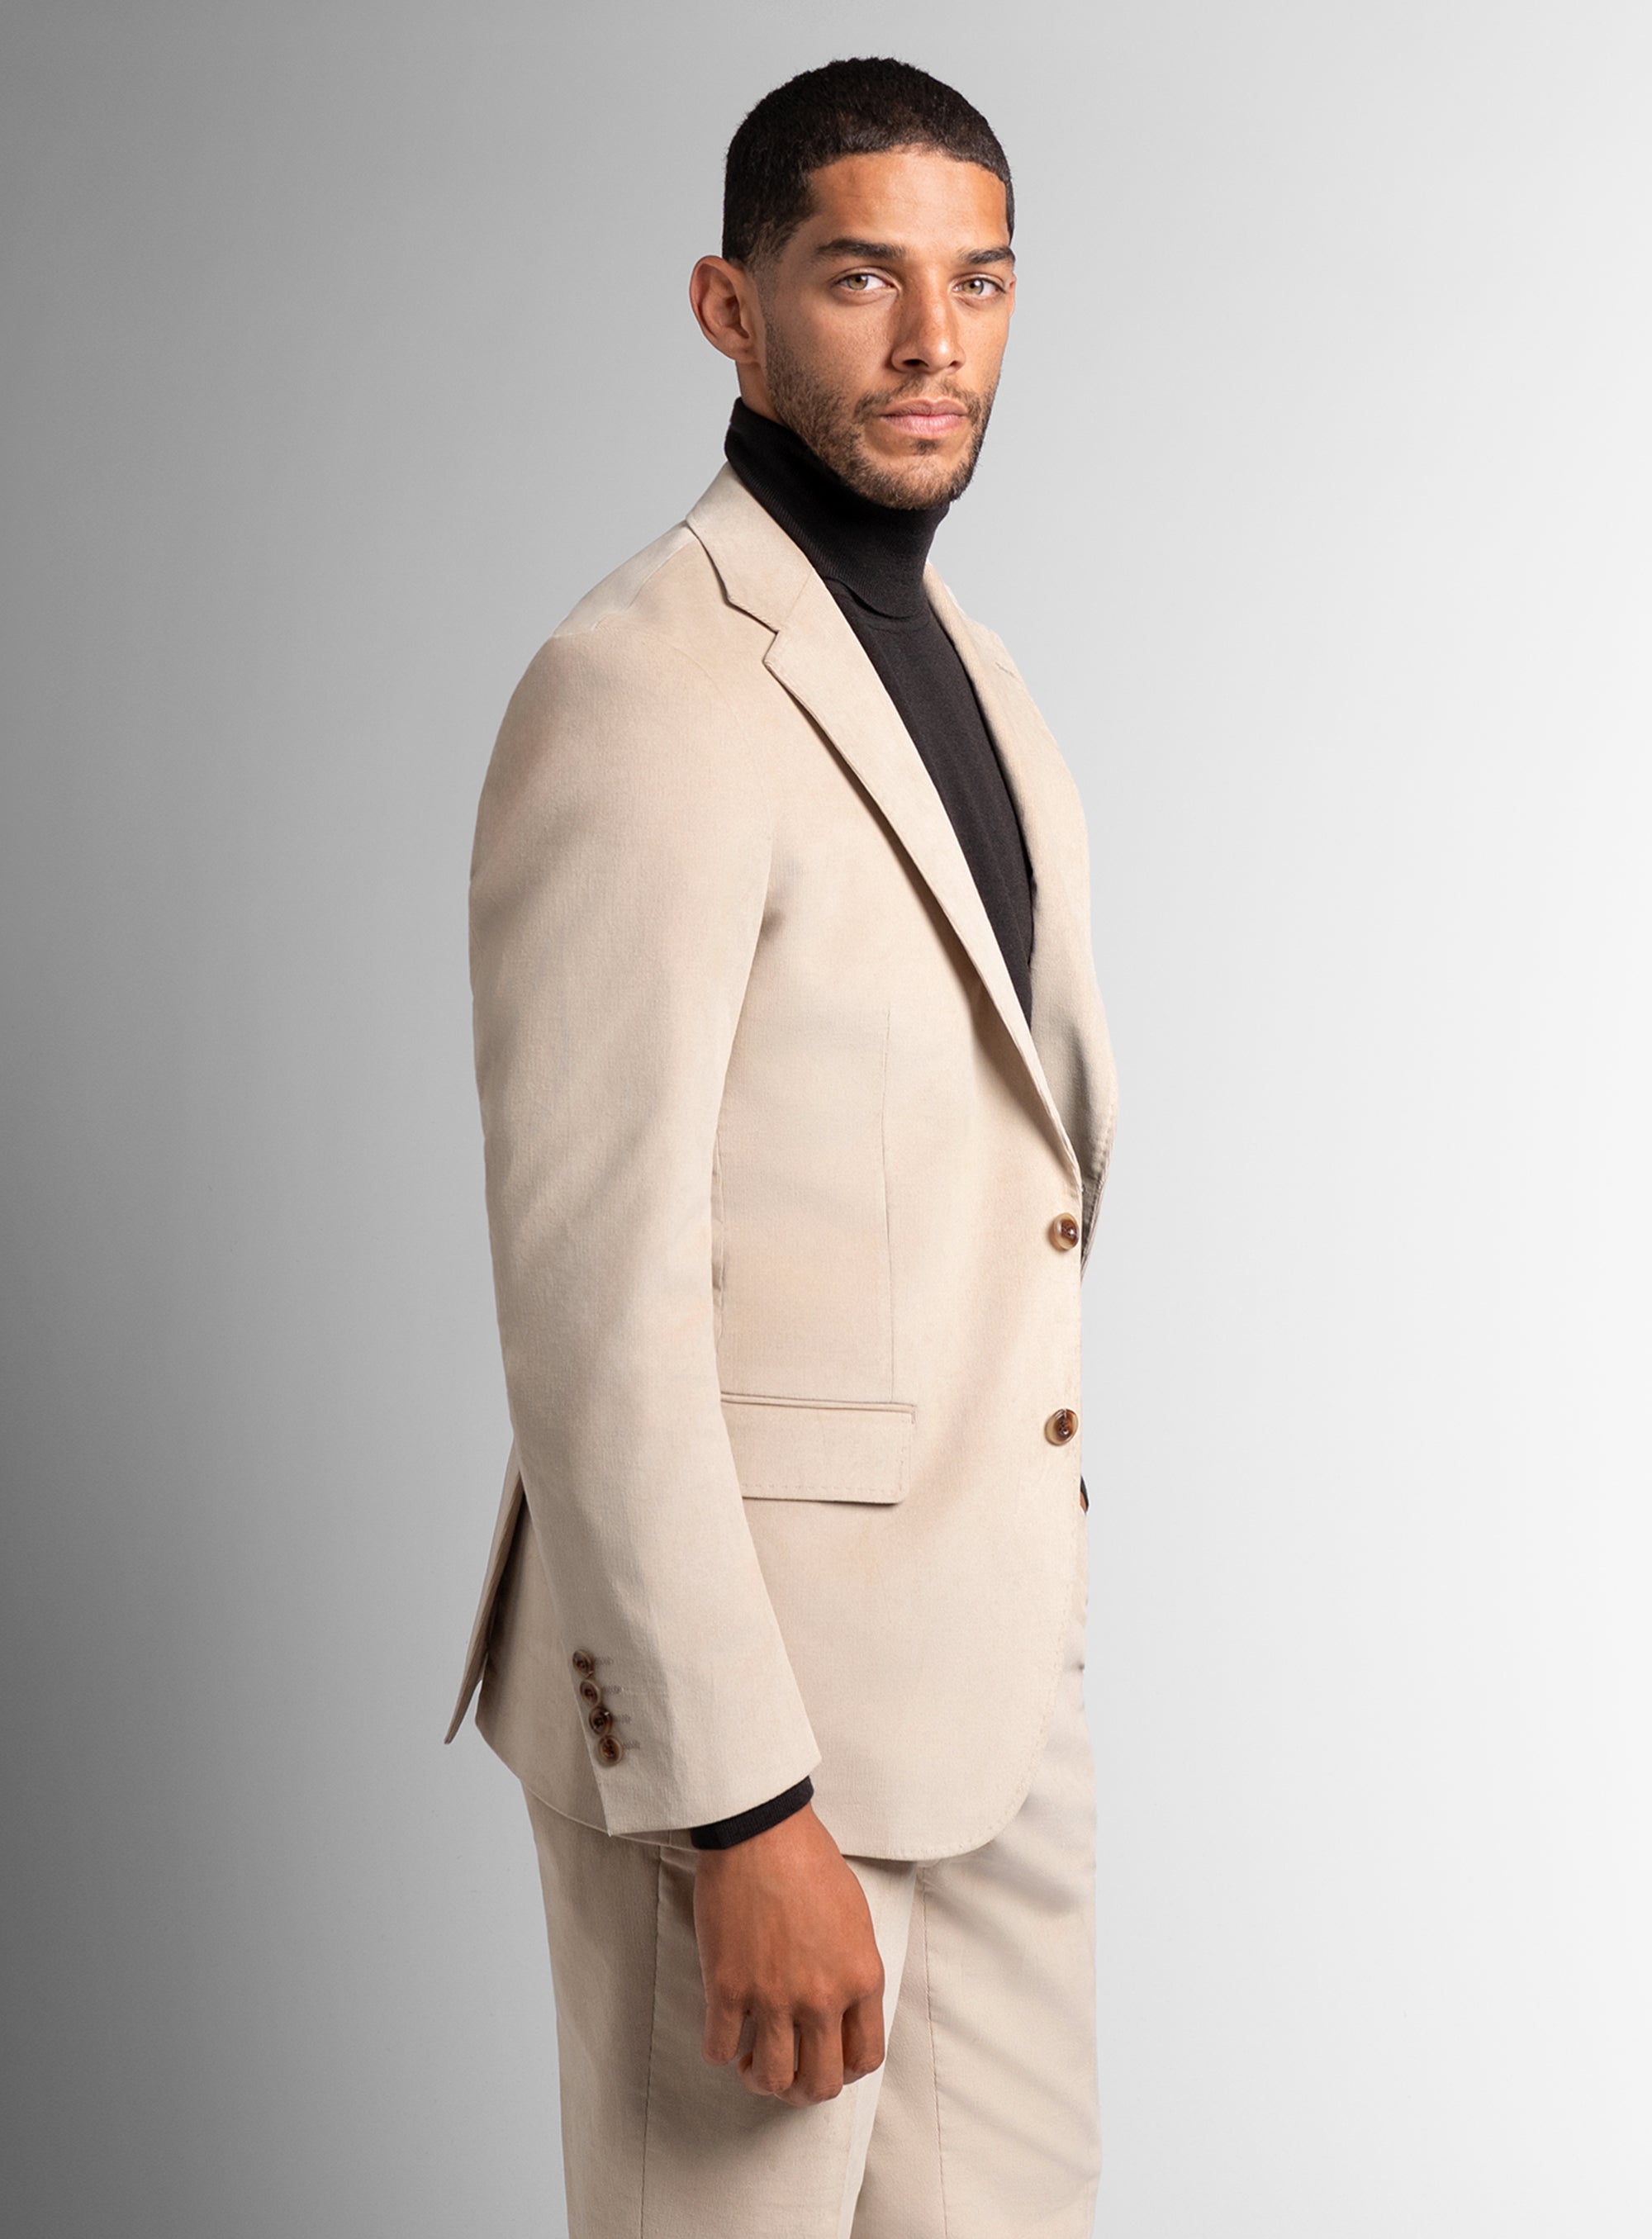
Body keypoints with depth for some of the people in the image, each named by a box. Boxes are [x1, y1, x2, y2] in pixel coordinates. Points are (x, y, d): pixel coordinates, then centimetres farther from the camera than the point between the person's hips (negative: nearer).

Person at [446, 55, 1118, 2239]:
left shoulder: (962, 670, 13)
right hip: (749, 1676, -8)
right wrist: (740, 1807, -22)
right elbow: (592, 1294, -21)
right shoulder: (645, 689, -17)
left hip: (991, 1658, 9)